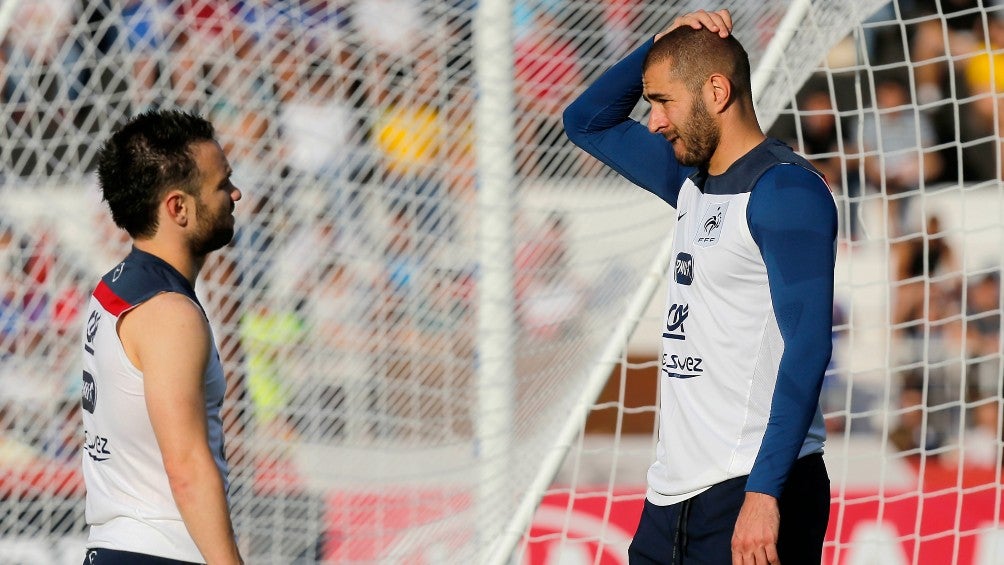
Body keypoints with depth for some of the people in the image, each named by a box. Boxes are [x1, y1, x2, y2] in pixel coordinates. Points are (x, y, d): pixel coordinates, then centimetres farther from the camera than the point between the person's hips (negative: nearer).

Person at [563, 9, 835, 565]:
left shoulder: (784, 189, -11)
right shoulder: (694, 182, 14)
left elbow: (806, 347, -19)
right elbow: (587, 123, 28)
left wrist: (763, 493, -26)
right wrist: (662, 44, 11)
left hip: (752, 495, -8)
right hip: (676, 494, 8)